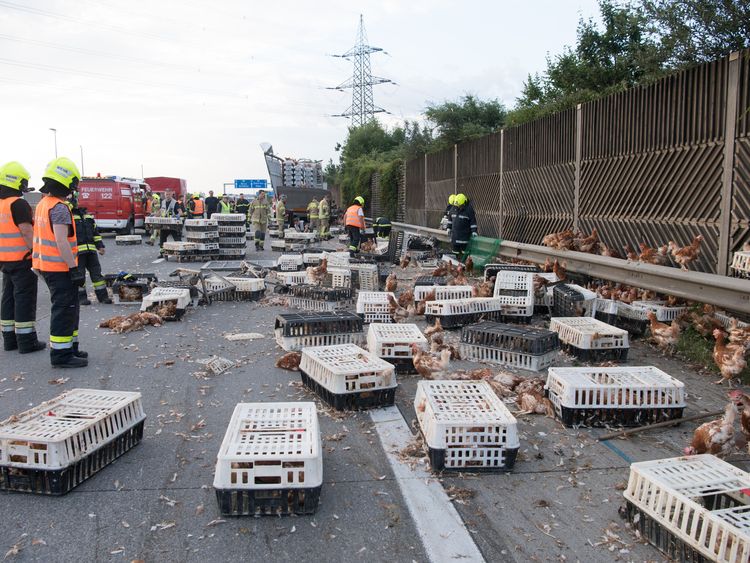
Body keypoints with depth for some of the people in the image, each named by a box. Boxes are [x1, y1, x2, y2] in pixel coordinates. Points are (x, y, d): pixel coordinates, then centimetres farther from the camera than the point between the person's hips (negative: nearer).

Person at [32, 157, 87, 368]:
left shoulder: (43, 204, 14)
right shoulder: (59, 208, -18)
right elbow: (61, 242, -24)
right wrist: (74, 268, -22)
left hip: (47, 266, 10)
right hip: (60, 268, -10)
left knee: (69, 309, 18)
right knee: (64, 309, -4)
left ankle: (69, 348, 27)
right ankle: (61, 355, 1)